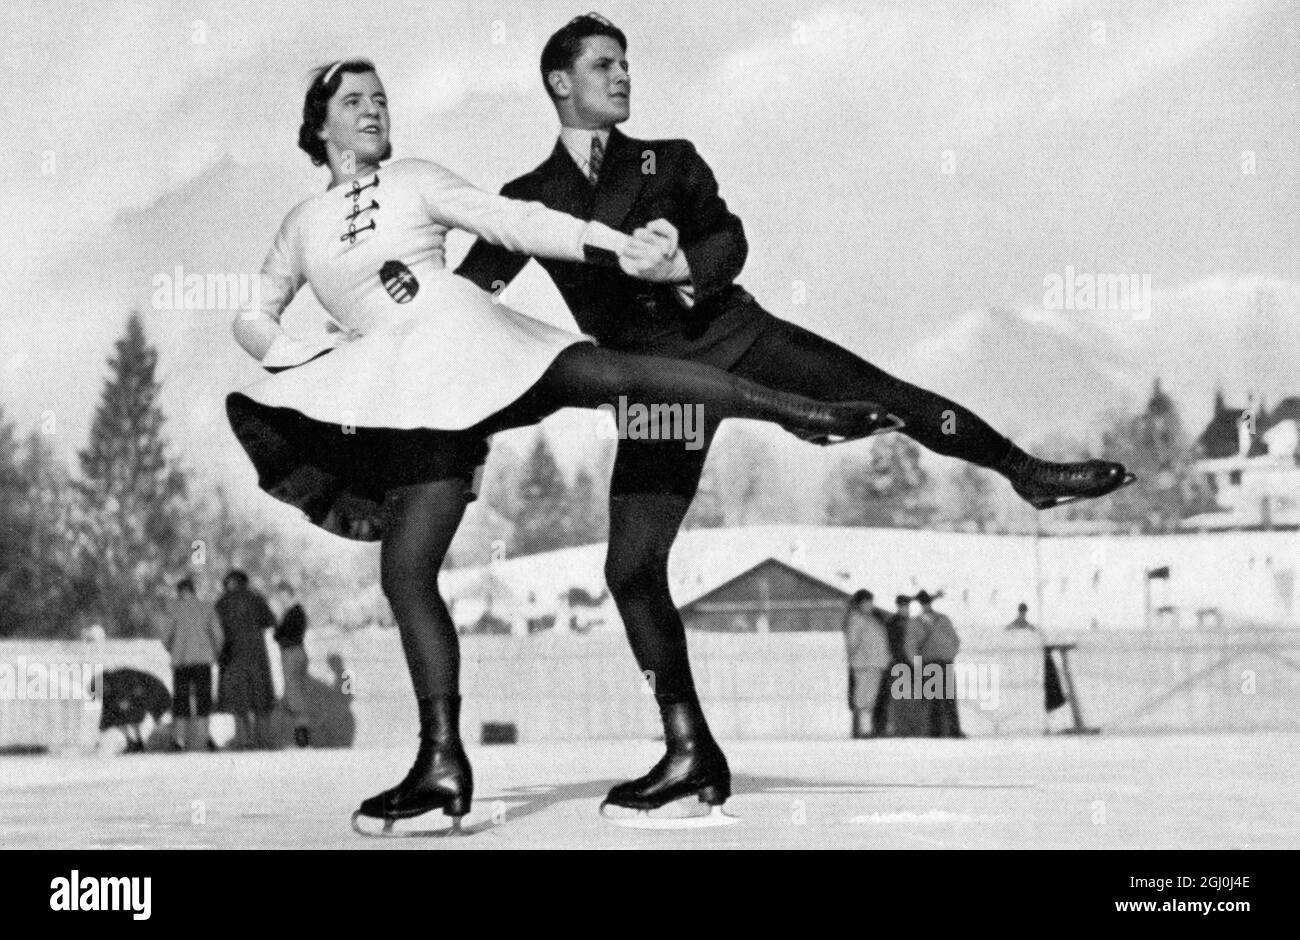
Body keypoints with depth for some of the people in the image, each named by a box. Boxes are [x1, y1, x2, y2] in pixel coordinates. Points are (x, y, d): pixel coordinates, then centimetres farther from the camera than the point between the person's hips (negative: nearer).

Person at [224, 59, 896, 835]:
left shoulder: (414, 181, 15)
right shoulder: (302, 226, 21)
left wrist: (625, 248, -3)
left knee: (612, 374, -30)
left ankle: (806, 413, -33)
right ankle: (443, 763, -6)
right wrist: (304, 359, 5)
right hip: (402, 394, 3)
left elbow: (512, 222, 7)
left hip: (460, 335, -3)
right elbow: (252, 314, 26)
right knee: (406, 572, -7)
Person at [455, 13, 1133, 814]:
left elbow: (729, 241, 1)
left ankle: (1029, 472, 8)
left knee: (890, 398, -12)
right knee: (632, 568, -9)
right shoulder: (528, 199, 10)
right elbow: (469, 288, 3)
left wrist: (682, 266, -21)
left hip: (730, 332, 0)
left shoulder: (670, 161, 13)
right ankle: (690, 754, -1)